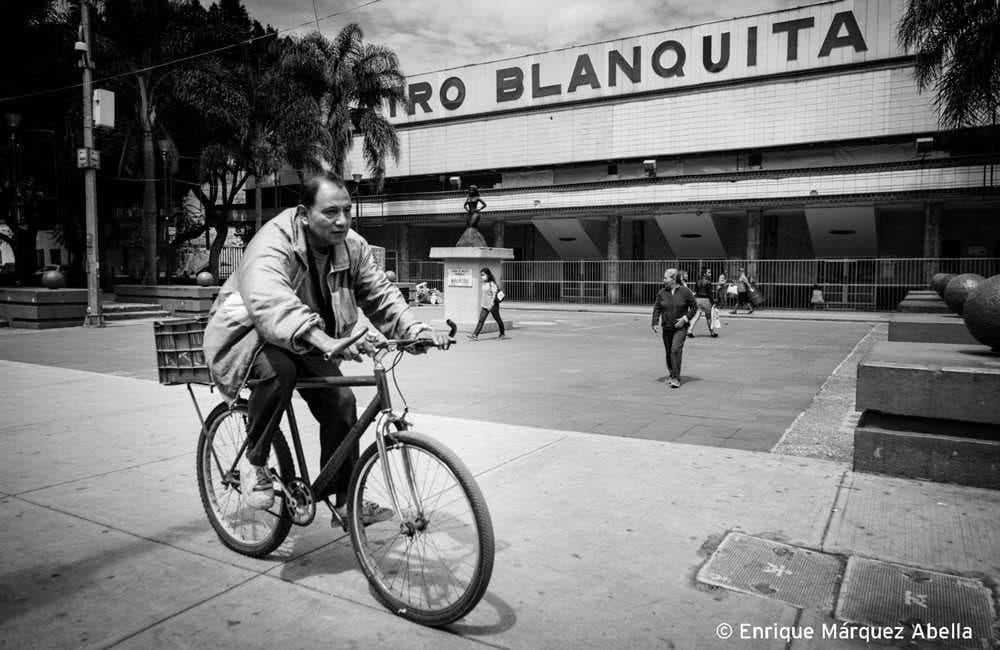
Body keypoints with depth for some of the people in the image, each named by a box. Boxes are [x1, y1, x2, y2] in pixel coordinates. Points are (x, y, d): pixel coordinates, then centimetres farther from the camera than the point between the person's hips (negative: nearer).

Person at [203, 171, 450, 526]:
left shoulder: (352, 246, -9)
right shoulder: (272, 244, -30)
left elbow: (379, 293, -8)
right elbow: (270, 303, -48)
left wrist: (414, 329, -27)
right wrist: (324, 341, -63)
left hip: (306, 343, 6)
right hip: (249, 333, -5)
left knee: (341, 400, -12)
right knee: (277, 370, -37)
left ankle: (344, 500, 4)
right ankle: (255, 466, -13)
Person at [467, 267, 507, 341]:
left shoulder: (492, 284, -14)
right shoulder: (483, 284, 8)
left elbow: (494, 294, -18)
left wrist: (491, 304, -25)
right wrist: (481, 304, 18)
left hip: (493, 305, -6)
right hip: (484, 306, 7)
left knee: (498, 319, 10)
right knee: (481, 320, -4)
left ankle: (502, 334, 26)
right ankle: (475, 335, -12)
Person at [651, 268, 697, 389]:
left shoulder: (685, 291, -7)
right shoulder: (662, 293, 1)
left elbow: (694, 306, 1)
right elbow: (657, 308, 5)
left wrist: (685, 318, -11)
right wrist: (655, 323, -7)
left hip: (680, 327, -4)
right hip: (667, 327, 4)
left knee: (676, 350, -17)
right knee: (669, 352, 11)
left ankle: (676, 379, -12)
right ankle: (670, 373, 34)